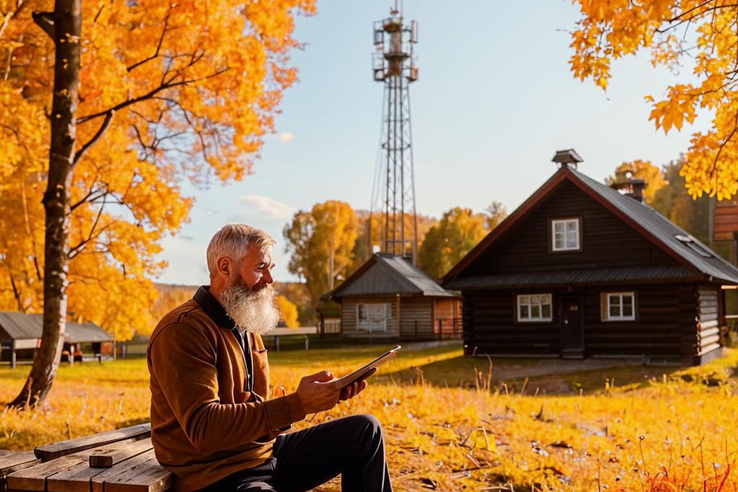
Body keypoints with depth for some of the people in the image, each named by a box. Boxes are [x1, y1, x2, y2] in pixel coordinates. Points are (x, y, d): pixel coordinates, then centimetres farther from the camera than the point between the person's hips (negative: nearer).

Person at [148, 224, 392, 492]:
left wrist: (319, 395, -5)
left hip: (265, 451, 9)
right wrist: (296, 404, -28)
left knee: (365, 431, 3)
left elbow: (258, 408, 12)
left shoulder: (246, 327, 14)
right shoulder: (183, 330, -16)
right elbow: (203, 428, -26)